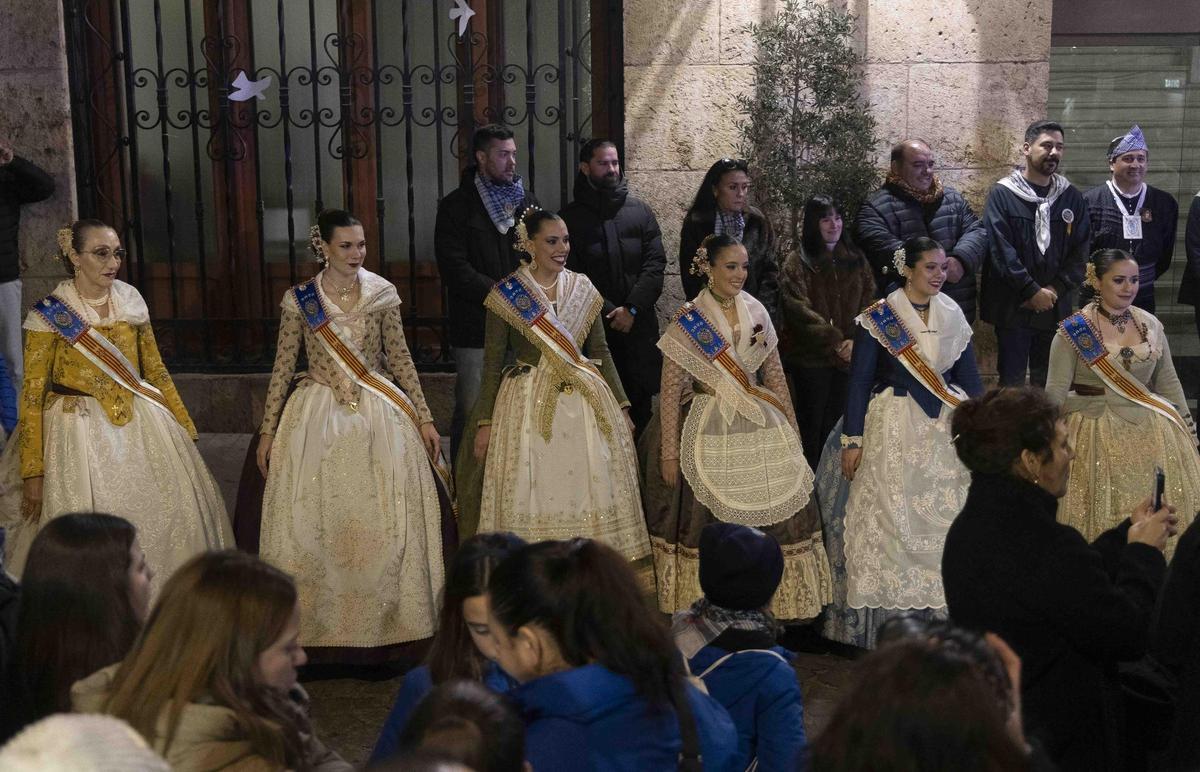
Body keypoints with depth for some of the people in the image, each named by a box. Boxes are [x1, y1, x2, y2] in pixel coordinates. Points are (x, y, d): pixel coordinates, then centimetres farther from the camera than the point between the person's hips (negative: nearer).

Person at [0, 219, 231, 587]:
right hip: (80, 432, -4)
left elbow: (155, 370, 13)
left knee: (170, 522, 3)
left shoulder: (131, 301, 4)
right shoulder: (49, 314, -8)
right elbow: (33, 395, -7)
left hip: (141, 427, 4)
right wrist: (33, 472, -10)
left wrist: (184, 429, 13)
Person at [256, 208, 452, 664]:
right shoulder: (299, 300, -1)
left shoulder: (382, 293, 1)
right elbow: (283, 368, 3)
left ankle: (382, 626, 15)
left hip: (378, 417, 1)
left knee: (382, 523, 2)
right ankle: (319, 629, 15)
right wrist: (267, 431, 3)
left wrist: (424, 418, 4)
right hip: (317, 418, -1)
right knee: (314, 521, 1)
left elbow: (400, 358, 6)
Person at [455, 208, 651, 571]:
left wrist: (621, 405, 8)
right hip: (529, 404, -3)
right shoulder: (506, 295, -3)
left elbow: (601, 351, 12)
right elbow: (493, 362, -2)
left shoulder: (583, 289, 7)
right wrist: (484, 422, -5)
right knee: (529, 500, -1)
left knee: (588, 493, 4)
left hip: (585, 401, 4)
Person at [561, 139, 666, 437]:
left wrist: (632, 309, -9)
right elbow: (572, 275, -2)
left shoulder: (639, 210, 11)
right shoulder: (572, 217, 5)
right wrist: (607, 312, -10)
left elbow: (655, 263, 3)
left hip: (639, 326, 2)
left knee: (640, 404, 2)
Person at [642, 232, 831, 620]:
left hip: (761, 427, 4)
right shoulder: (688, 319, -6)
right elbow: (671, 390, -6)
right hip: (710, 431, -4)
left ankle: (786, 601, 14)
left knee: (781, 512, 0)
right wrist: (669, 452, -8)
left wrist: (792, 428, 11)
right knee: (709, 523, 0)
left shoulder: (756, 311, 6)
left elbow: (775, 373, 12)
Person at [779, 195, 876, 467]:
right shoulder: (798, 262, -4)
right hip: (810, 357, -4)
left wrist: (856, 340, -11)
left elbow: (869, 303, 5)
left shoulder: (856, 260, 10)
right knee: (811, 425, 1)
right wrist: (835, 340, -20)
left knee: (836, 423, 8)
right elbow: (798, 310, -14)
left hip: (847, 356, 4)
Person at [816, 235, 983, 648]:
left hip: (946, 429, 4)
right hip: (893, 431, -4)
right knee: (890, 519, -2)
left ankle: (942, 619, 14)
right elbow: (859, 379, -6)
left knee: (946, 519, 4)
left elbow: (968, 376, 13)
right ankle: (890, 625, 6)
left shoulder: (953, 316, 8)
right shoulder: (878, 317, -5)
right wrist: (852, 440, -9)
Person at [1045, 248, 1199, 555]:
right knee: (1098, 513, 1)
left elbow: (1168, 380, 11)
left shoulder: (1150, 324, 4)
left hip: (1150, 432, 4)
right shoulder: (1073, 331, -8)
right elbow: (1056, 390, -8)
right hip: (1094, 433, -4)